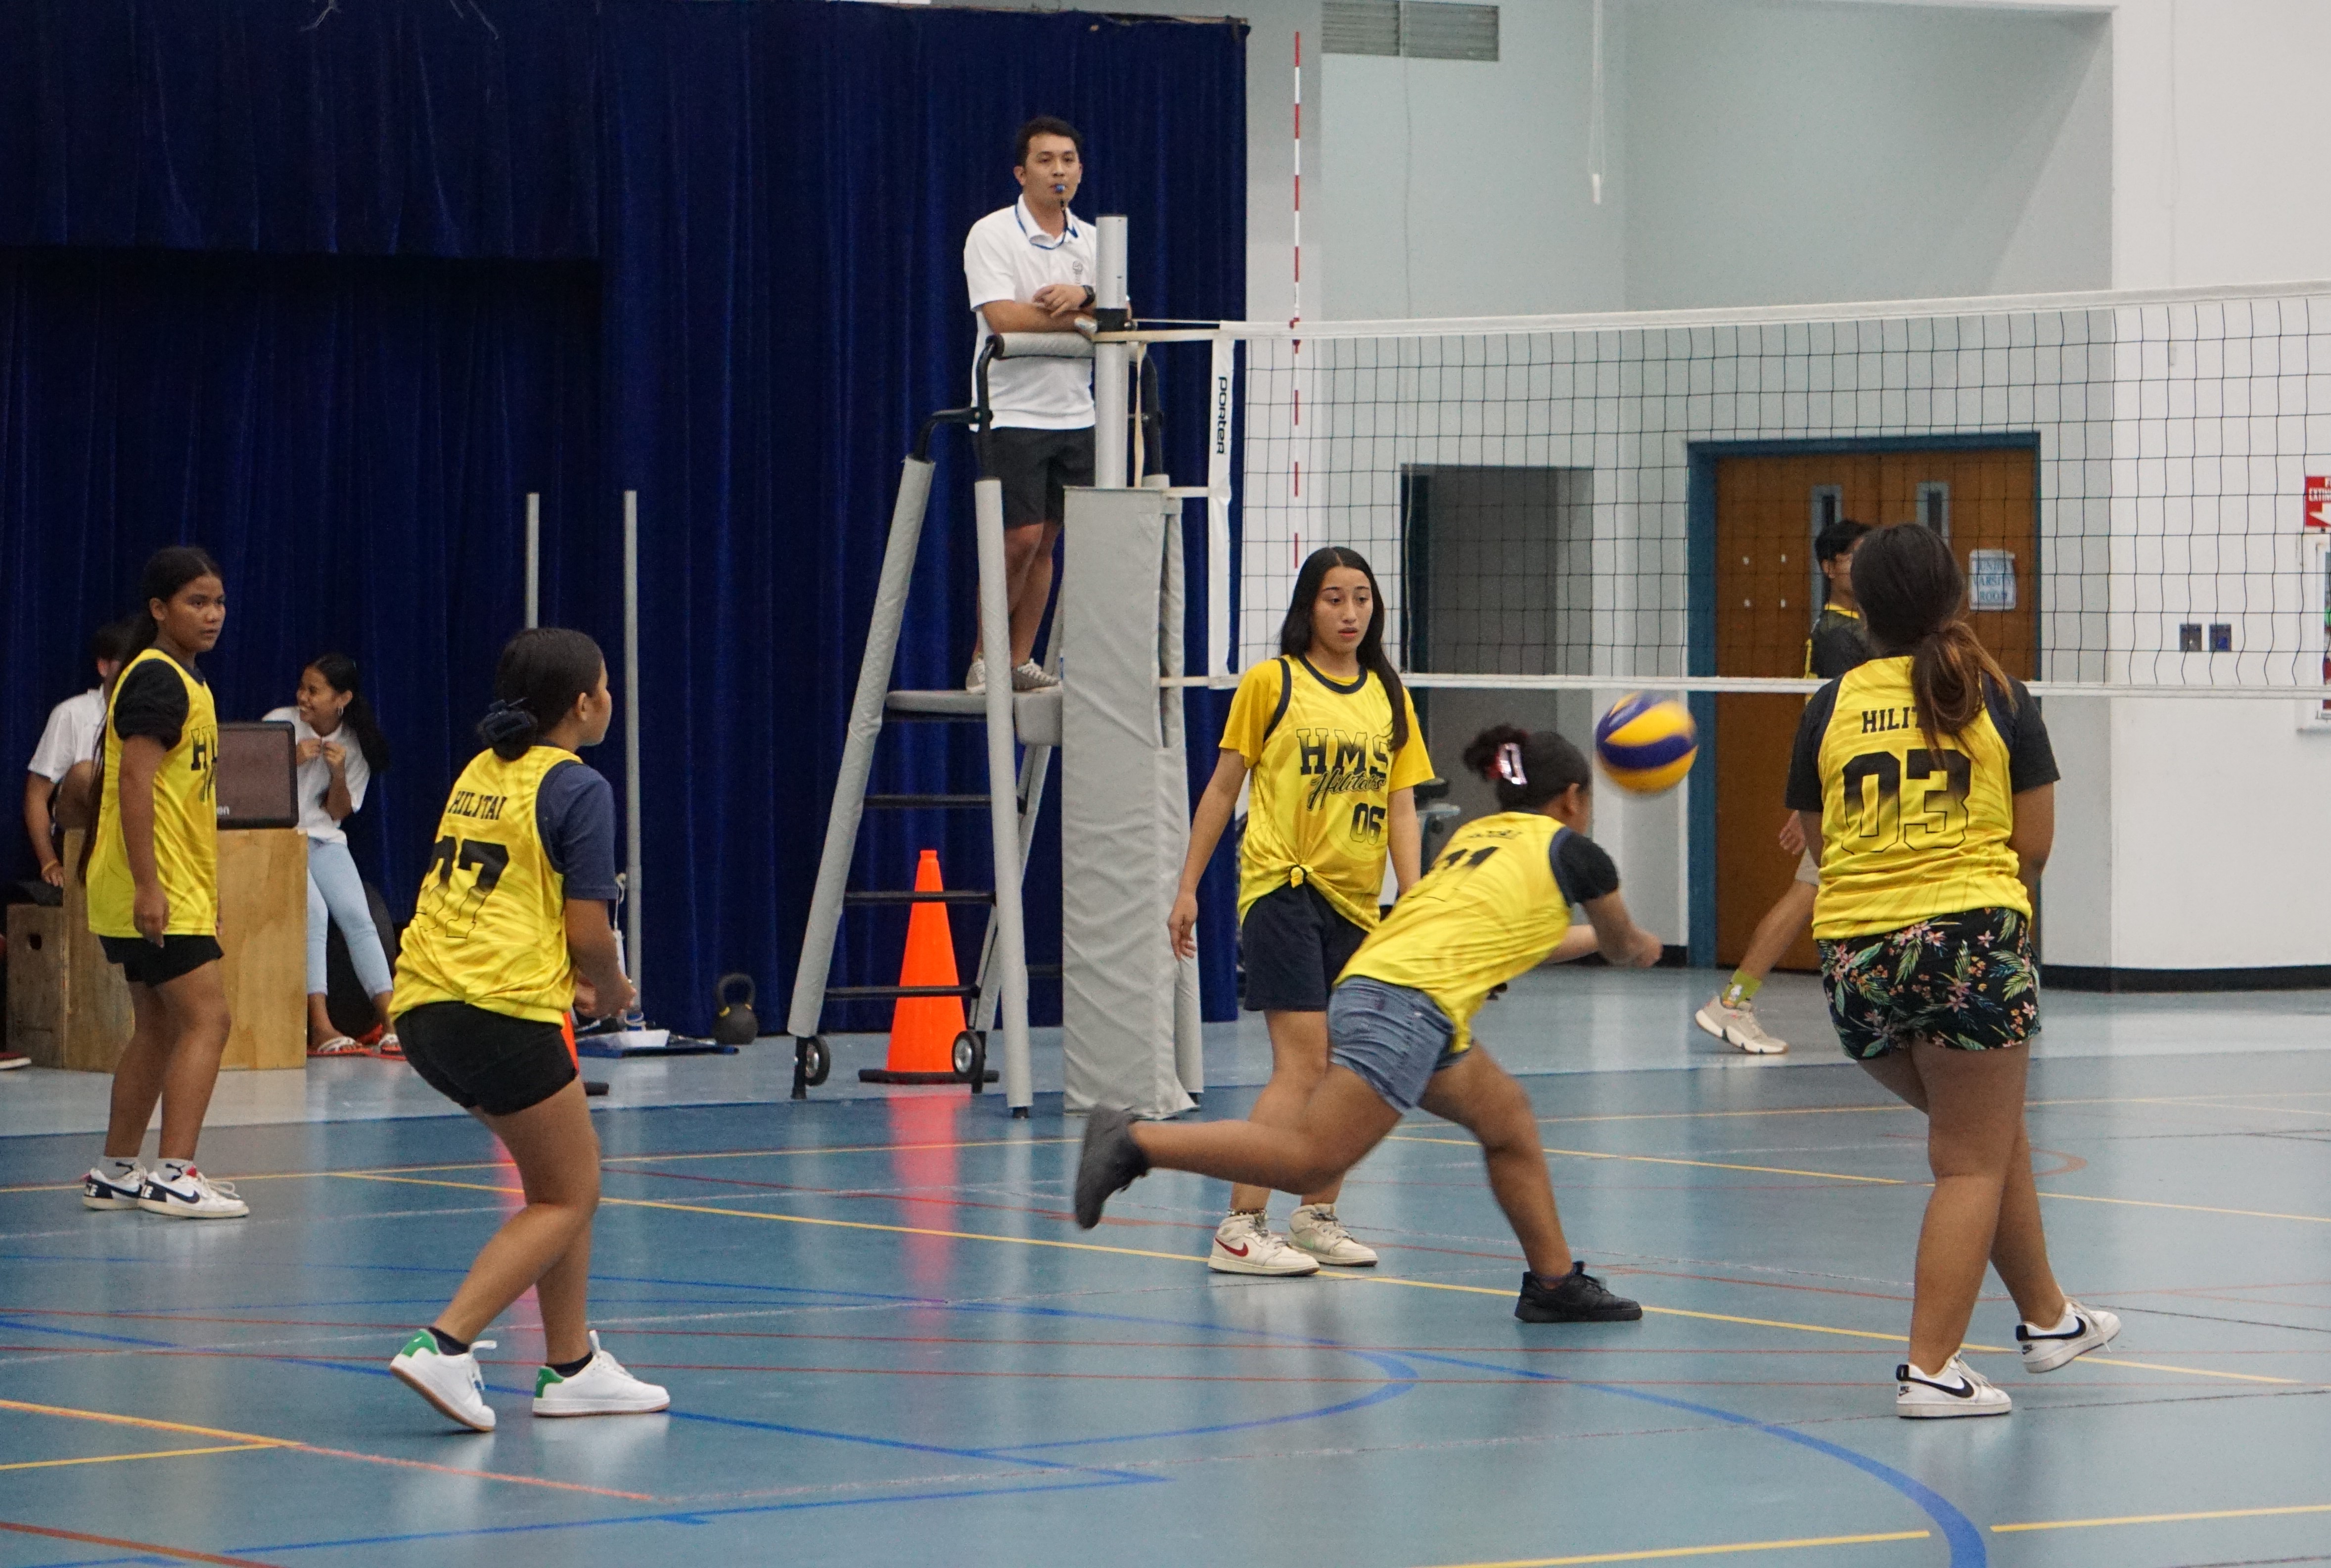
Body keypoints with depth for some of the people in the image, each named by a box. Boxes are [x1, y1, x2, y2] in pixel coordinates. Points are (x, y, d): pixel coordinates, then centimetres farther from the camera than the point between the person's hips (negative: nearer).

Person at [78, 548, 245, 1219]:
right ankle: (173, 1177, -16)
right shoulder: (156, 679, -14)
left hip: (173, 890, 10)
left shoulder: (182, 678, 17)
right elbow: (134, 782, -22)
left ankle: (115, 1174, 19)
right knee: (207, 1018, -13)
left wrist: (206, 890, 26)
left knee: (159, 1028, 14)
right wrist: (146, 886, -27)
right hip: (157, 895, -10)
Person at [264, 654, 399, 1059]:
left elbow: (338, 812, 6)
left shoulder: (355, 744, 5)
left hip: (323, 839, 3)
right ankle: (319, 1027, -29)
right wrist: (292, 760, -17)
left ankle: (390, 1021, -18)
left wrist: (338, 774, -13)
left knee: (357, 916, -16)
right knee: (314, 910, -25)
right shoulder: (280, 724, -4)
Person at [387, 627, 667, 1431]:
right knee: (567, 1198, 3)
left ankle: (570, 1365, 19)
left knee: (563, 1177, 20)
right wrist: (615, 993, 12)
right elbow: (588, 933, -9)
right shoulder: (577, 788, -5)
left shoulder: (478, 775, 18)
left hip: (424, 1003, 8)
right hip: (504, 1006, -8)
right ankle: (444, 1344, -13)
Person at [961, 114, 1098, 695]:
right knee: (1020, 539, -10)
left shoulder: (1091, 242, 11)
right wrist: (1084, 319, -13)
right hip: (1012, 414, -5)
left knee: (1046, 543, 6)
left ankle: (1021, 661, 11)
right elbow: (1003, 318, -20)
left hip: (1075, 417, 6)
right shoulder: (992, 235, -7)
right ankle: (984, 660, 2)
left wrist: (1083, 295, -18)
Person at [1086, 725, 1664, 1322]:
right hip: (1411, 1000, -9)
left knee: (1508, 1120, 18)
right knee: (1310, 1161, -15)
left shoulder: (1473, 834, 29)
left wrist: (1591, 939, 62)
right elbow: (1627, 947, 28)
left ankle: (1555, 1284, 20)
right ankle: (1133, 1142, -21)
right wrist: (1642, 946, 52)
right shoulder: (1570, 849, 9)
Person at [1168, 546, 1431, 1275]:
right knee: (1303, 1064, -15)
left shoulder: (1389, 696, 11)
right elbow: (1223, 787, 5)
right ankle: (1240, 1229, -17)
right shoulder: (1270, 683, 0)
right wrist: (1188, 887, 3)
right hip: (1283, 888, -5)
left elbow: (1401, 807, 9)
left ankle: (1317, 1217, 23)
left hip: (1356, 904, 5)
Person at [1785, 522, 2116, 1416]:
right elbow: (2035, 843, 2)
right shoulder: (1997, 698, 2)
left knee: (1991, 1136, 22)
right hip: (1971, 939, -4)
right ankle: (1930, 1368, -4)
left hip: (1854, 953, 4)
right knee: (1972, 1164, 4)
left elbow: (1820, 842, 11)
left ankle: (2047, 1317, 32)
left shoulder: (1832, 706, 6)